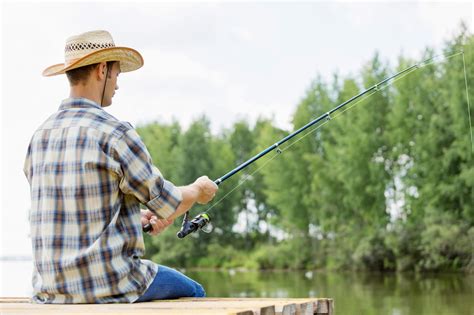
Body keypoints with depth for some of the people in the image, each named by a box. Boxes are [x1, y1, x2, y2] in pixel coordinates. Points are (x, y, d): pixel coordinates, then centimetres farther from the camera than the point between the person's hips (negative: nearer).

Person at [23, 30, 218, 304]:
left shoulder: (40, 136, 6)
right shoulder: (114, 132, -15)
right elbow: (168, 205, -7)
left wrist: (138, 218, 22)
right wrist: (199, 190, 15)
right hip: (108, 285, -7)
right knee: (192, 293, 20)